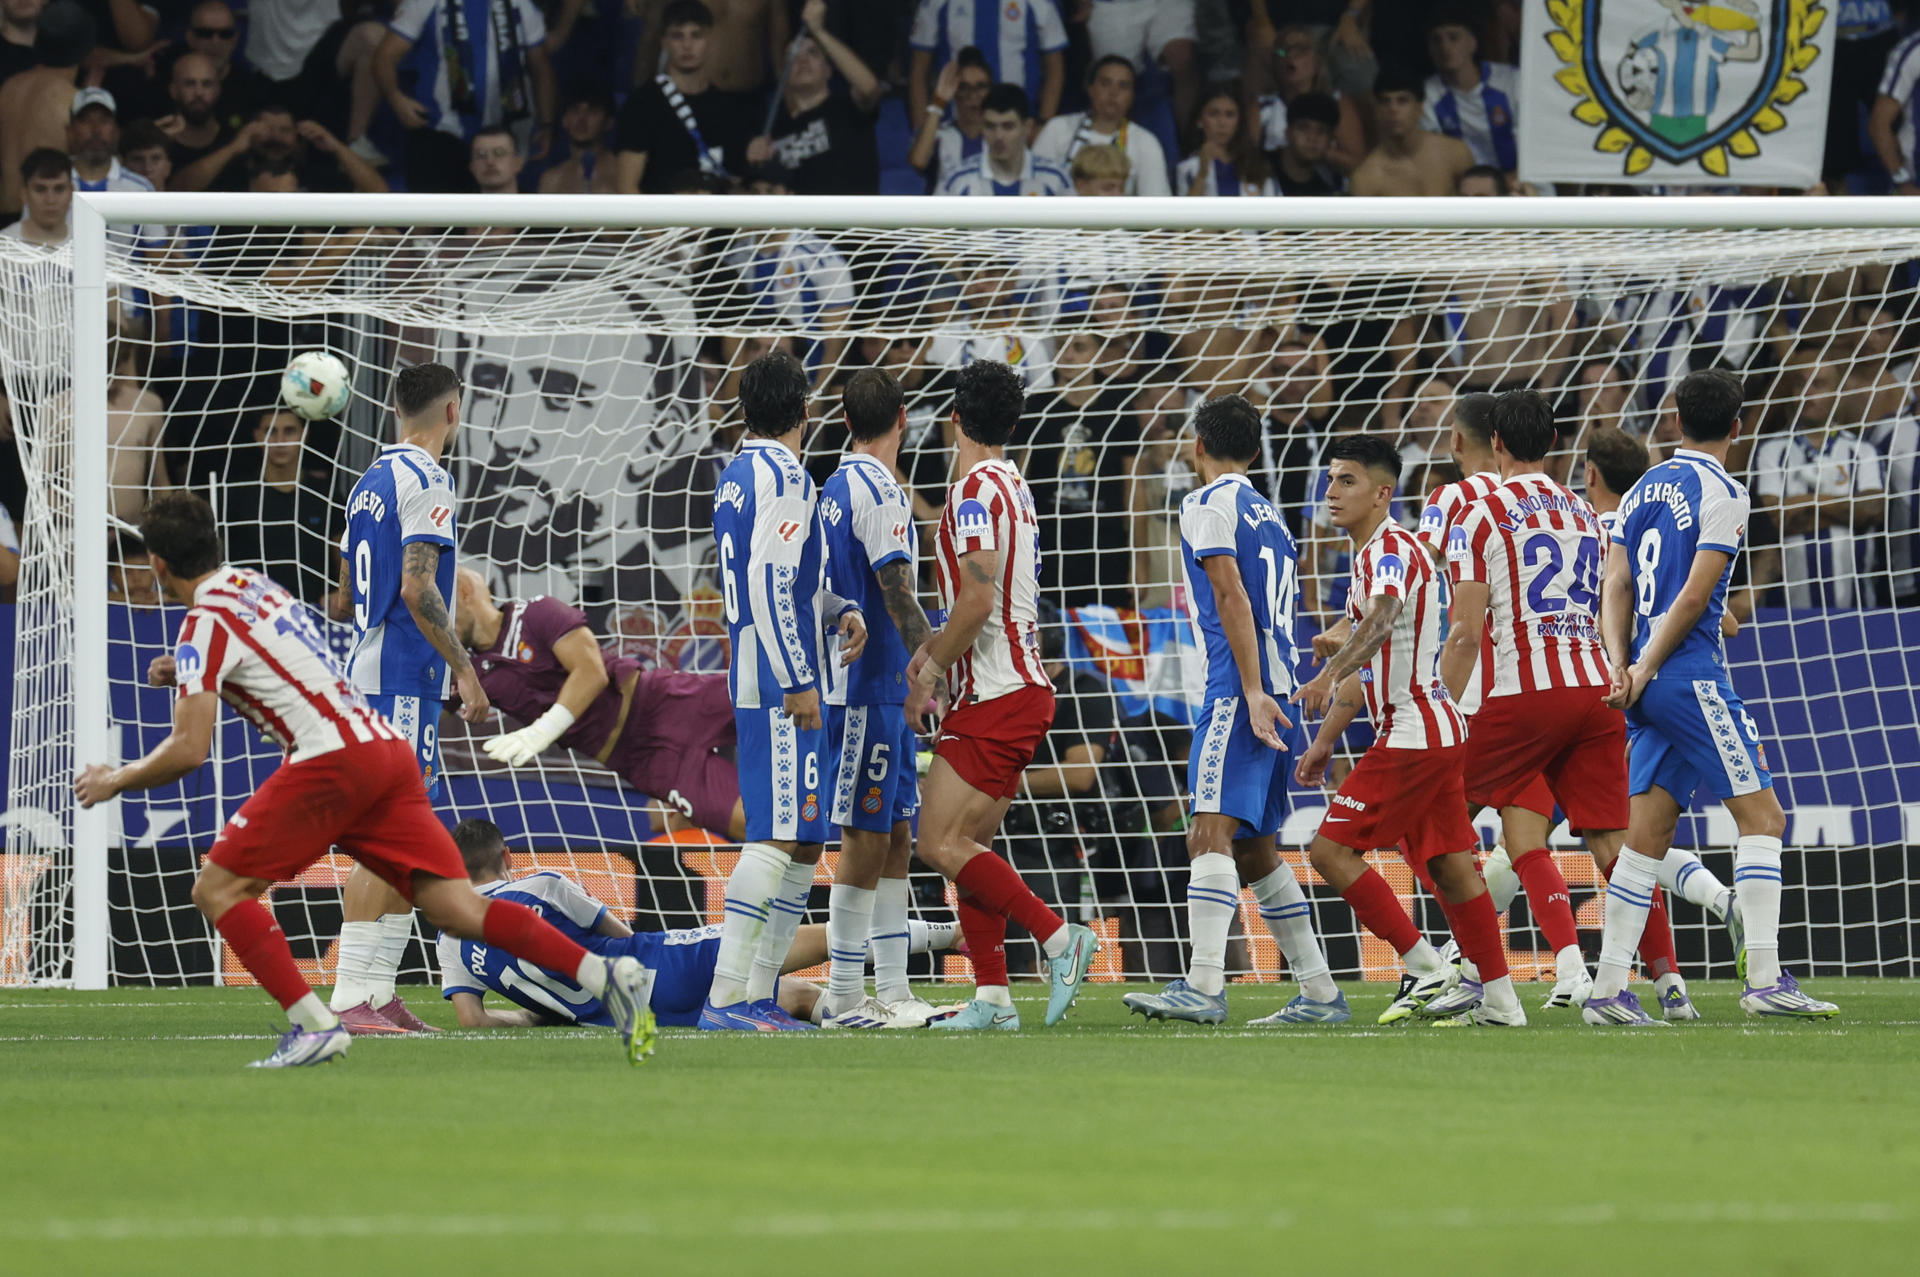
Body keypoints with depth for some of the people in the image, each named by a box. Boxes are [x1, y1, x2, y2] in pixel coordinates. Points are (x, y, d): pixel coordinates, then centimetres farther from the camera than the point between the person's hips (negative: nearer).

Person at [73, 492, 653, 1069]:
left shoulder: (206, 624, -3)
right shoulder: (257, 586, 22)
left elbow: (188, 749, -9)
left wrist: (116, 780, 6)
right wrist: (187, 672, 31)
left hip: (332, 758, -8)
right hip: (387, 746, 8)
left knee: (218, 890, 0)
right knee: (456, 908, 0)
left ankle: (313, 1024, -13)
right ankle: (606, 974, -15)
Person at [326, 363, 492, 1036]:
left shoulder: (369, 482, 17)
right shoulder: (425, 482, -11)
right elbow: (417, 589, -19)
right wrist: (465, 670, -17)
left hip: (369, 672, 10)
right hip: (404, 677, -10)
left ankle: (379, 994, 11)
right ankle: (350, 998, -17)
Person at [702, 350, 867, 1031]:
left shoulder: (739, 475, 18)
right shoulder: (785, 476, -12)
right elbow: (770, 585, -19)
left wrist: (840, 610, 12)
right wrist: (798, 682, -18)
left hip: (754, 683, 10)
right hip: (780, 684, -10)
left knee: (802, 843, 12)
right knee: (779, 836, -14)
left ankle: (757, 996, 12)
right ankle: (725, 997, -19)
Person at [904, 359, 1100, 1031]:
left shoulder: (976, 490, -13)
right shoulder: (1010, 486, 16)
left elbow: (978, 600, -21)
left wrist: (934, 664, -8)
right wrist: (936, 645, 17)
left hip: (997, 694, -10)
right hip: (1019, 689, 10)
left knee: (941, 843, -12)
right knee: (967, 846, 9)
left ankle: (1057, 936, -11)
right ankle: (992, 997, 6)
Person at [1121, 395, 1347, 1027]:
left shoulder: (1207, 505, -2)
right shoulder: (1269, 515, 24)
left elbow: (1232, 598, -12)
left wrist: (1253, 693, -18)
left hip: (1239, 692, -9)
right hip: (1276, 693, 9)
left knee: (1212, 834, -18)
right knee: (1254, 851, 14)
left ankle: (1203, 985, -31)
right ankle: (1320, 993, 15)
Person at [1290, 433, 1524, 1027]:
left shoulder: (1392, 551, -13)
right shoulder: (1371, 556, 19)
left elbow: (1380, 620, -36)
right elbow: (1369, 664, 28)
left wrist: (1329, 674, -51)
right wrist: (1324, 741, 28)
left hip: (1412, 734, -10)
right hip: (1438, 731, 10)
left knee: (1332, 849, -9)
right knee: (1449, 866, 9)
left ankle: (1424, 967, -9)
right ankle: (1499, 999, 9)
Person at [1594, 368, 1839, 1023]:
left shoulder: (1643, 490, 16)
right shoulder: (1722, 494, -7)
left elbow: (1616, 591, 10)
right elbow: (1693, 598, -12)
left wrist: (1622, 668, 0)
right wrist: (1643, 674, -7)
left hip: (1650, 687, 8)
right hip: (1692, 675, -8)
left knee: (1648, 837, 7)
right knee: (1762, 815, -5)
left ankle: (1608, 990, 3)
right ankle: (1763, 977, -13)